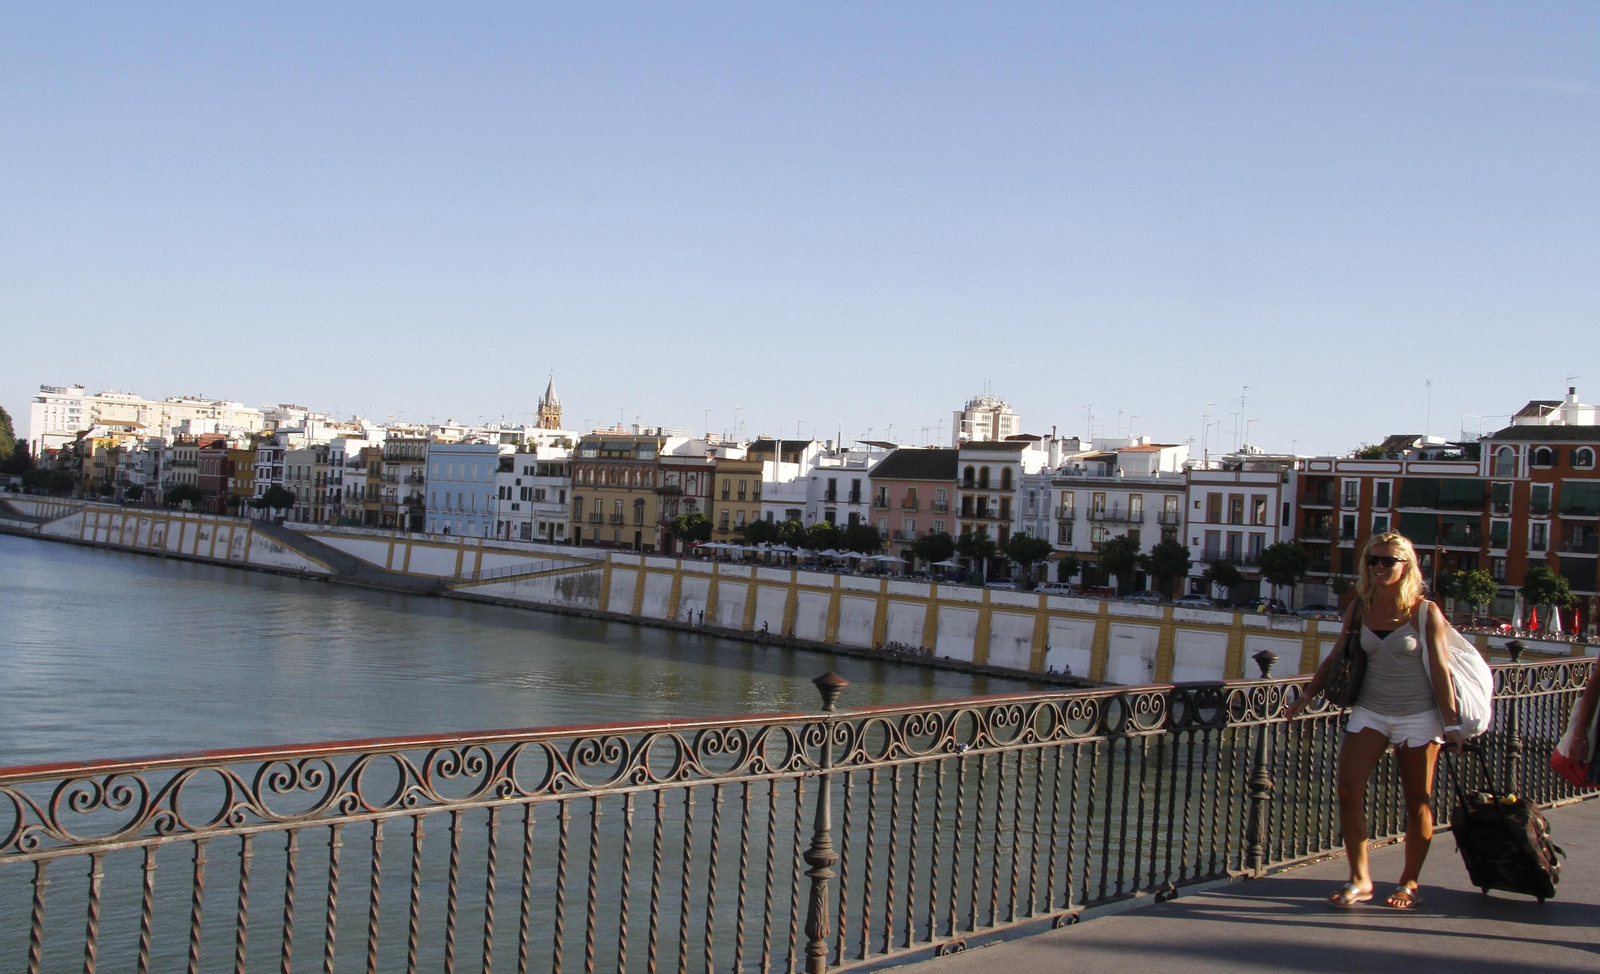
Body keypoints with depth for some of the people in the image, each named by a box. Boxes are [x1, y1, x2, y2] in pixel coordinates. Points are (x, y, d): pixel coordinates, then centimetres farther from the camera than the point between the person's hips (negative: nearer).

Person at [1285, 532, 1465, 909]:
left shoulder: (1426, 612, -8)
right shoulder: (1360, 608, 2)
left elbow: (1440, 669, -8)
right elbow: (1337, 657, 10)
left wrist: (1451, 723, -10)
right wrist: (1308, 694, 6)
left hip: (1418, 716, -3)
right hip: (1370, 711, 3)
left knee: (1417, 802, 5)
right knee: (1348, 790, -8)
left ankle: (1409, 883, 20)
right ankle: (1360, 879, 1)